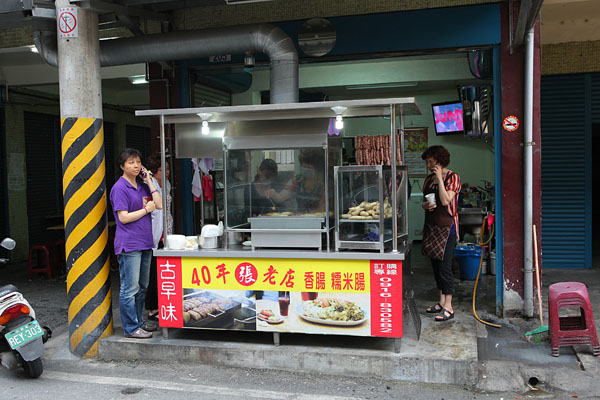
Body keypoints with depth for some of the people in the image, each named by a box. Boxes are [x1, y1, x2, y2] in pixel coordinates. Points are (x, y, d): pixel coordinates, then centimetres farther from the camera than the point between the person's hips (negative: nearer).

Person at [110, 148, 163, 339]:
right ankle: (131, 328, 6)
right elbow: (124, 217, -15)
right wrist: (146, 209, -7)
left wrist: (149, 181, 3)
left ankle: (139, 322, 28)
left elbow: (159, 205, 4)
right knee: (130, 289, -2)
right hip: (128, 245, -8)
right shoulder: (119, 188, -9)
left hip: (144, 243, 8)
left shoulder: (142, 185, 14)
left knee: (142, 287, 16)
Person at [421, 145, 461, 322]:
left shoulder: (453, 178, -8)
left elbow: (445, 201, -19)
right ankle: (441, 301, 22)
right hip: (431, 226, 7)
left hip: (447, 226, -7)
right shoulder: (428, 179, 13)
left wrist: (440, 178, -16)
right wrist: (425, 205, -4)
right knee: (435, 265, 11)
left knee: (445, 266, -10)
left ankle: (448, 307, -5)